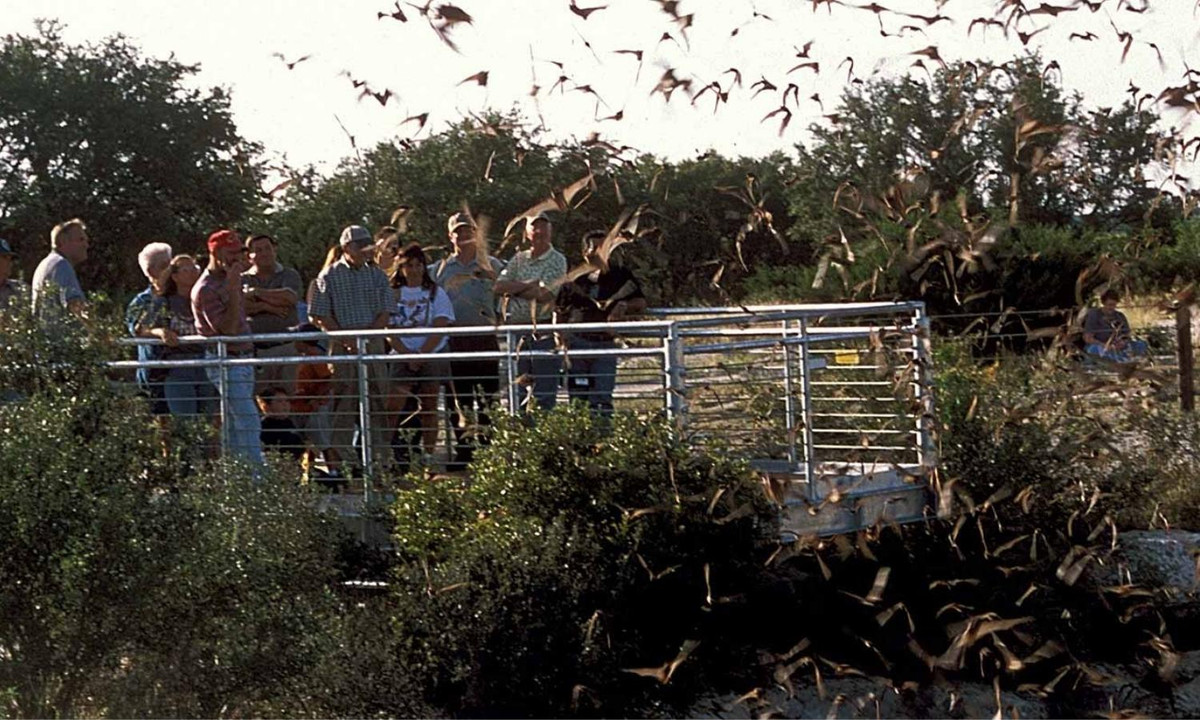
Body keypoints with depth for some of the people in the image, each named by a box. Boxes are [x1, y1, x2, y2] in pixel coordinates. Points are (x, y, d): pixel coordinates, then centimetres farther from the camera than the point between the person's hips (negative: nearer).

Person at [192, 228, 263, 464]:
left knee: (235, 427, 12)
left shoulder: (229, 280, 13)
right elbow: (228, 327, -23)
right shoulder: (205, 289, -15)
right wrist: (234, 288, -23)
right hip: (226, 363, -9)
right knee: (248, 423, -15)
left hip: (243, 359, 9)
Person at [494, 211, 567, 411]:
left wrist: (513, 290, -1)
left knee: (545, 394, -6)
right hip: (517, 332, 6)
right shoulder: (519, 259, 15)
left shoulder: (557, 261, -3)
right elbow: (498, 287, 3)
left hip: (544, 332, -6)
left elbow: (543, 295, -16)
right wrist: (528, 285, -9)